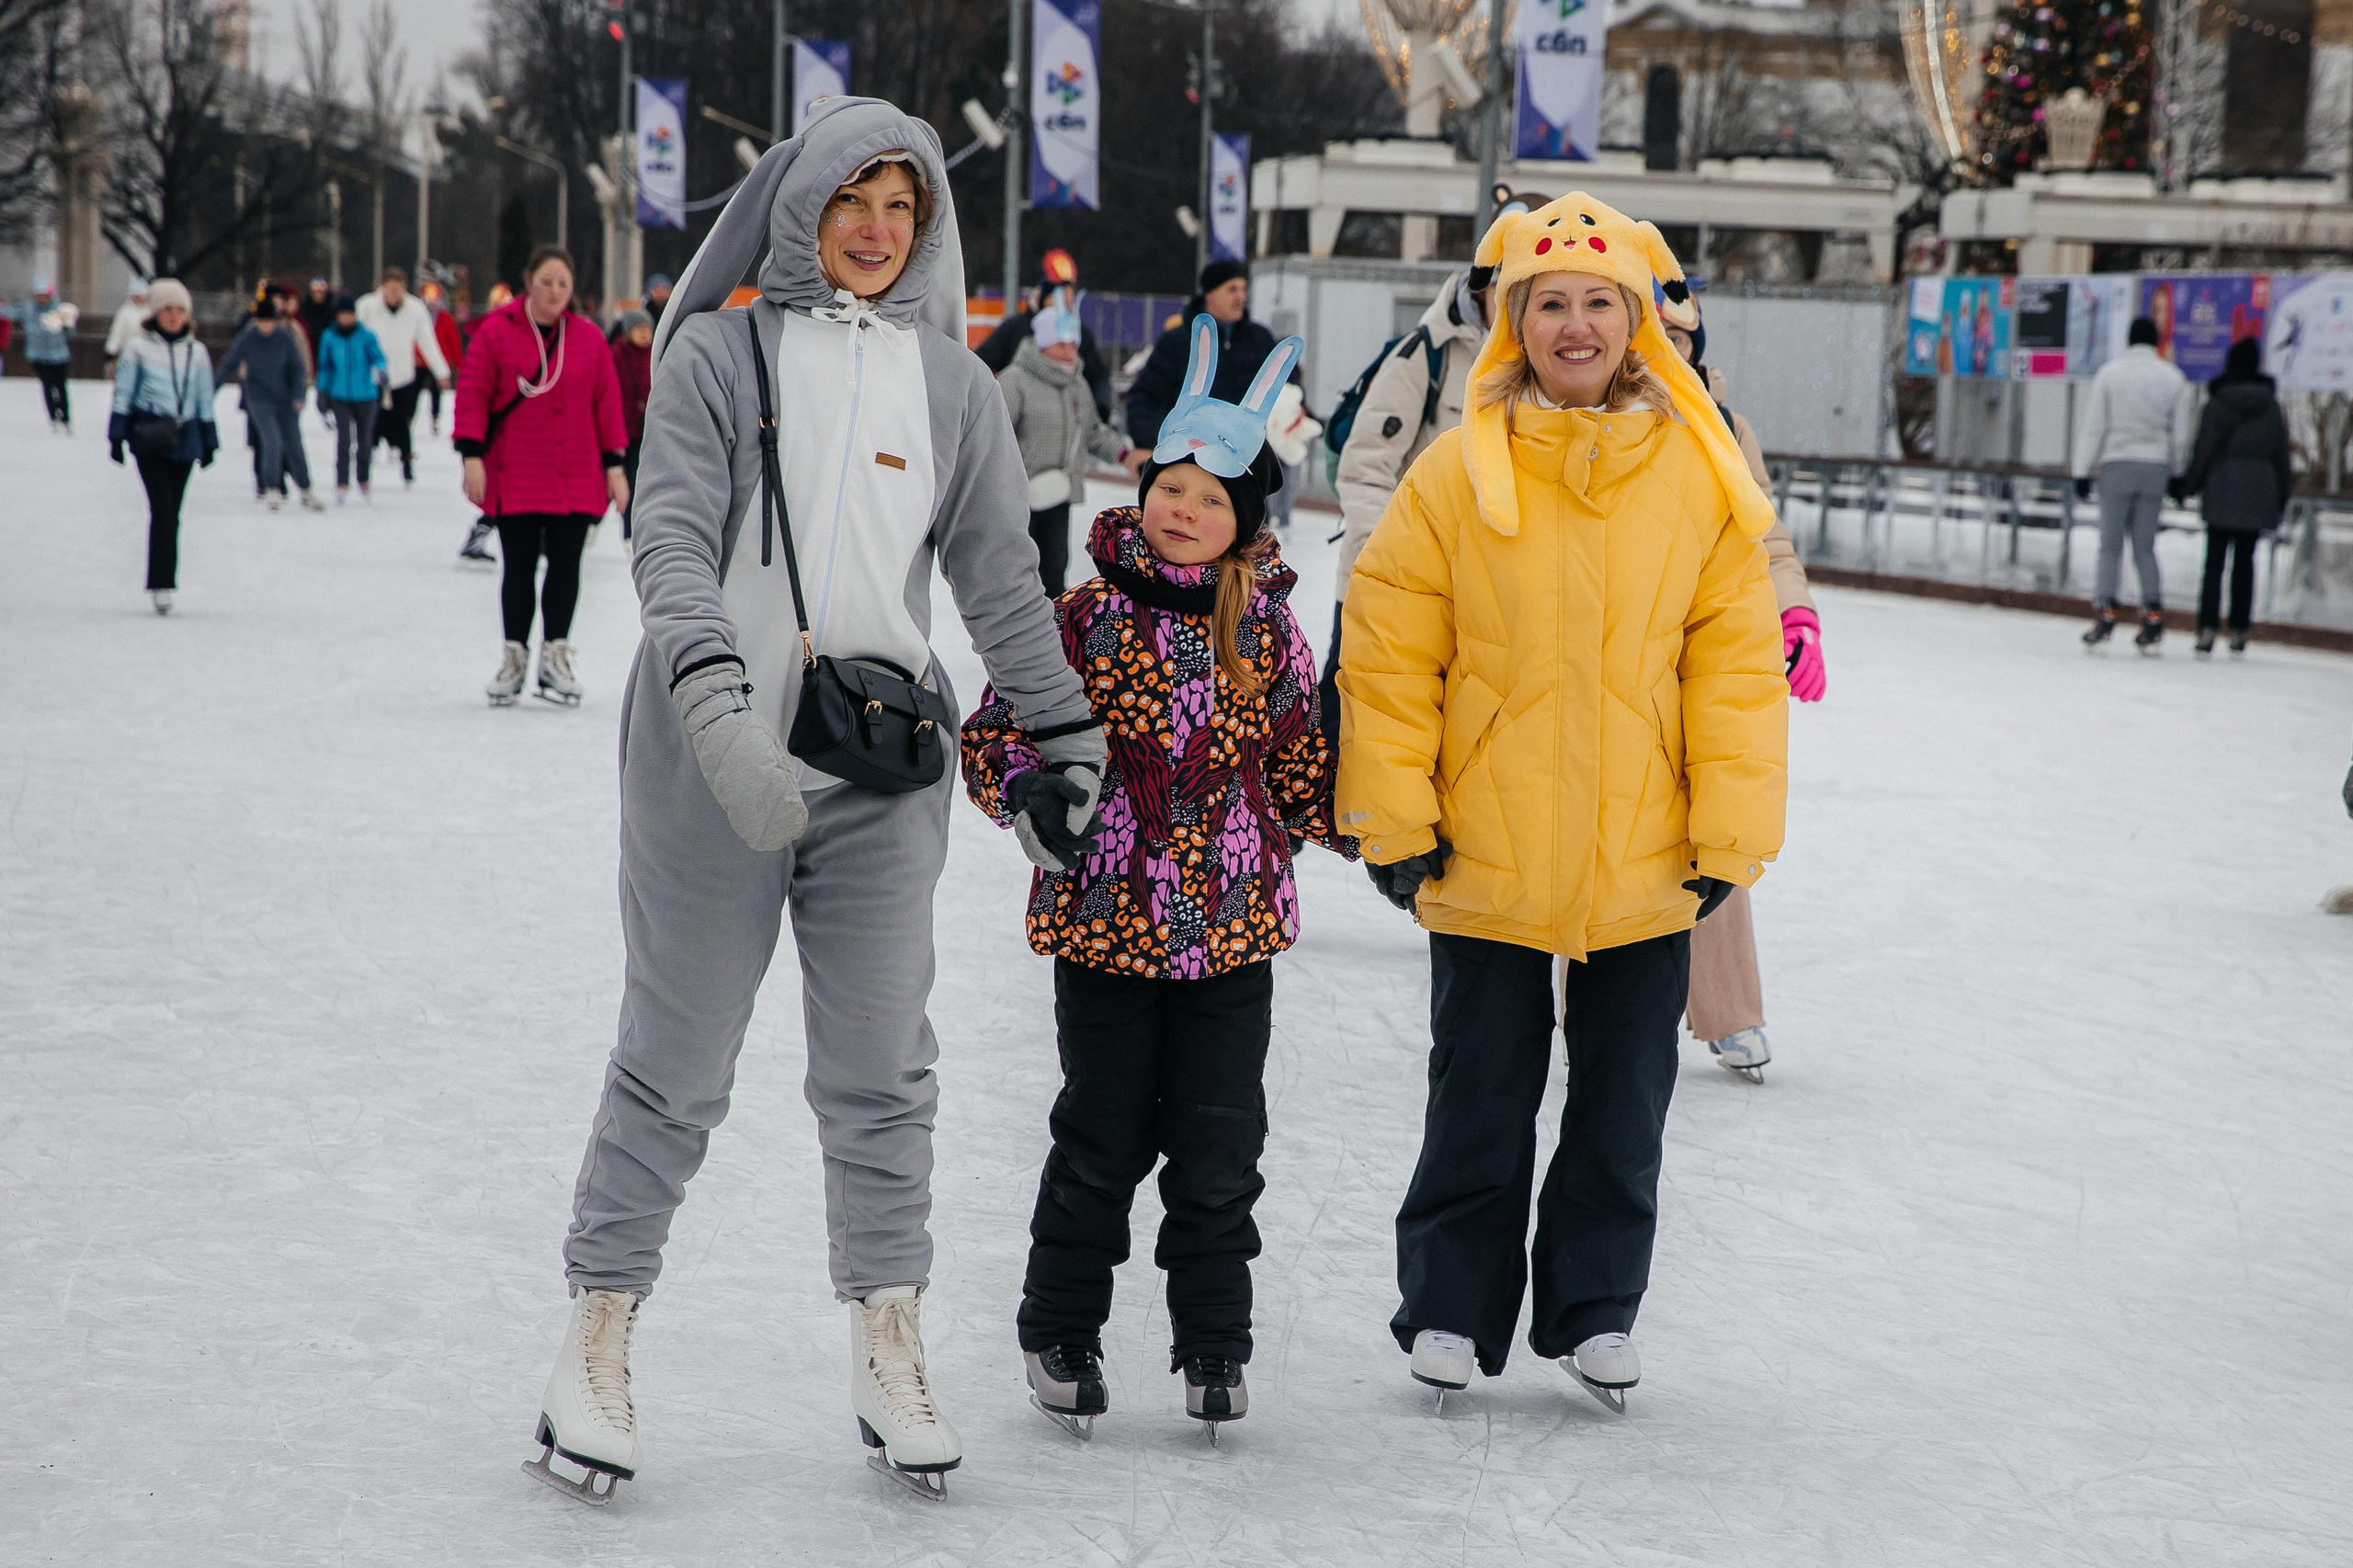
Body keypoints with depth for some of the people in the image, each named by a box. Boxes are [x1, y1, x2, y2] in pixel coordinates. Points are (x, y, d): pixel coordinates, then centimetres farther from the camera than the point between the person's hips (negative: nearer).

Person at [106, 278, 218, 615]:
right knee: (162, 509, -13)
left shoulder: (197, 352, 10)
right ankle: (162, 585, -12)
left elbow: (205, 401, 16)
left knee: (171, 513, 6)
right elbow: (123, 395, 4)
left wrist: (209, 442, 16)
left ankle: (163, 584, 13)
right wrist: (116, 436, 0)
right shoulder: (138, 348, 1)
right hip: (148, 437, -3)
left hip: (184, 439, 3)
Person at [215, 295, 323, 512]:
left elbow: (298, 368, -1)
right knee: (272, 443, -17)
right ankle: (273, 490, -3)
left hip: (286, 399, 1)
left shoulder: (286, 337, -7)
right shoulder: (246, 339, -8)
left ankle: (306, 490, 22)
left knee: (294, 446, 6)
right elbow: (230, 366, -1)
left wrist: (298, 396, -12)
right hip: (260, 401, -1)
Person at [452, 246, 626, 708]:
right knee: (519, 568, 1)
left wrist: (613, 465, 6)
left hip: (576, 477, 2)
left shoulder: (589, 338, 6)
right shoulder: (497, 332, -2)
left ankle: (555, 657, 14)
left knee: (565, 566, 2)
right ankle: (514, 659, 13)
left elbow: (607, 402, 9)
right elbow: (473, 392, -2)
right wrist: (473, 455, -9)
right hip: (514, 475, -2)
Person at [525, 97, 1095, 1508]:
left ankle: (891, 1355, 16)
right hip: (712, 757, -3)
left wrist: (1070, 745, 11)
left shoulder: (952, 379, 10)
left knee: (882, 1072, 6)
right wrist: (720, 708, -26)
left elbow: (1002, 579, 13)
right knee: (675, 1067, 3)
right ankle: (599, 1340, 17)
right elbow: (673, 541, -12)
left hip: (882, 770, 3)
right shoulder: (721, 350, -1)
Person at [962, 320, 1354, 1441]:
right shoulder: (1088, 618, -5)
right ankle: (1060, 1333, 24)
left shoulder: (1268, 635, 3)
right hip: (1105, 925, -2)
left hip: (1233, 931, 2)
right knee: (1102, 1140, 6)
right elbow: (996, 731, -2)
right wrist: (1035, 791, -21)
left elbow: (1303, 768, 12)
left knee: (1220, 1148, 6)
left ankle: (1214, 1347, 21)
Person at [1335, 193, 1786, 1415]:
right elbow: (1390, 652, -3)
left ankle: (1596, 1312, 28)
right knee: (1482, 1097, 9)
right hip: (1487, 856, -2)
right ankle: (1451, 1310, 25)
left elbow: (1736, 661, 1)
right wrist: (1395, 820, -6)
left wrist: (1729, 830, -2)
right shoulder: (1460, 470, -6)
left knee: (1623, 1101, 13)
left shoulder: (1701, 476, -1)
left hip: (1644, 863, 2)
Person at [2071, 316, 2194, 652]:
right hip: (2155, 467, 2)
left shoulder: (2109, 373, -2)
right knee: (2145, 546, 9)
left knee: (2110, 544, 2)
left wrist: (2083, 471, 0)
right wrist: (2178, 477, 16)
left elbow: (2092, 426, -3)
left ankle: (2105, 610, -7)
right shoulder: (2174, 379, 4)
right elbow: (2180, 434, 6)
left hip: (2116, 465, -2)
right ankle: (2153, 612, 1)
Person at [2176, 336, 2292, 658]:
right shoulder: (2271, 405, 6)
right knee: (2245, 562, 9)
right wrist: (2281, 498, 16)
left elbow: (2203, 450, -7)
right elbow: (2281, 453, 9)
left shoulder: (2217, 403, -5)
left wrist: (2186, 486, 4)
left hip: (2221, 493, -3)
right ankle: (2239, 632, 7)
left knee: (2214, 561, -1)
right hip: (2259, 494, 3)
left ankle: (2207, 630, -9)